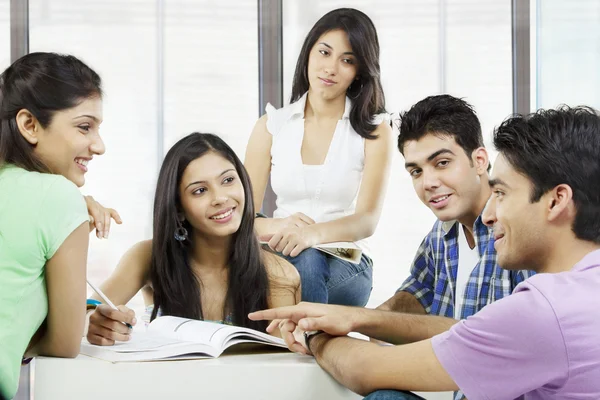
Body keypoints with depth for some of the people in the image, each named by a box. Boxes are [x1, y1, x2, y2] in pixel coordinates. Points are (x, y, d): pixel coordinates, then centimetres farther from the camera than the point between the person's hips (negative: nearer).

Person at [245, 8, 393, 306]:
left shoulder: (374, 130, 2)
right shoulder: (271, 126, 8)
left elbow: (367, 220, -12)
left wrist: (314, 233, -34)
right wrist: (276, 226, -22)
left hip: (346, 263, -1)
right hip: (281, 258, 2)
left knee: (306, 258, -36)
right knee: (304, 260, -35)